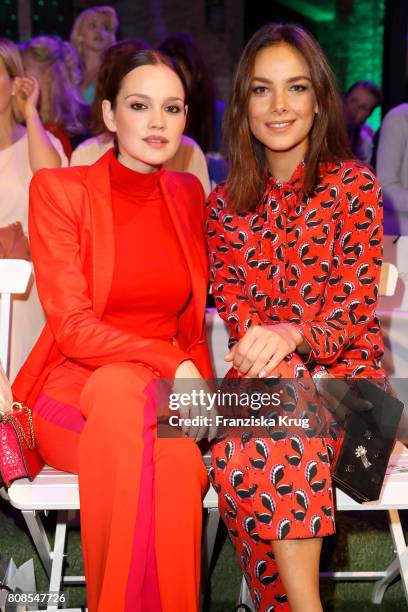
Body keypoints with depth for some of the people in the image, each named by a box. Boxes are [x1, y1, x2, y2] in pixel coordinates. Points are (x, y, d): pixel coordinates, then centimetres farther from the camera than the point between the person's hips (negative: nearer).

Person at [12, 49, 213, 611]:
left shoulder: (189, 195, 11)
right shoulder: (59, 190, -4)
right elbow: (72, 327, -11)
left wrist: (196, 379, -4)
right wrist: (170, 365, -23)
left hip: (166, 394, 3)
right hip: (73, 386, -2)